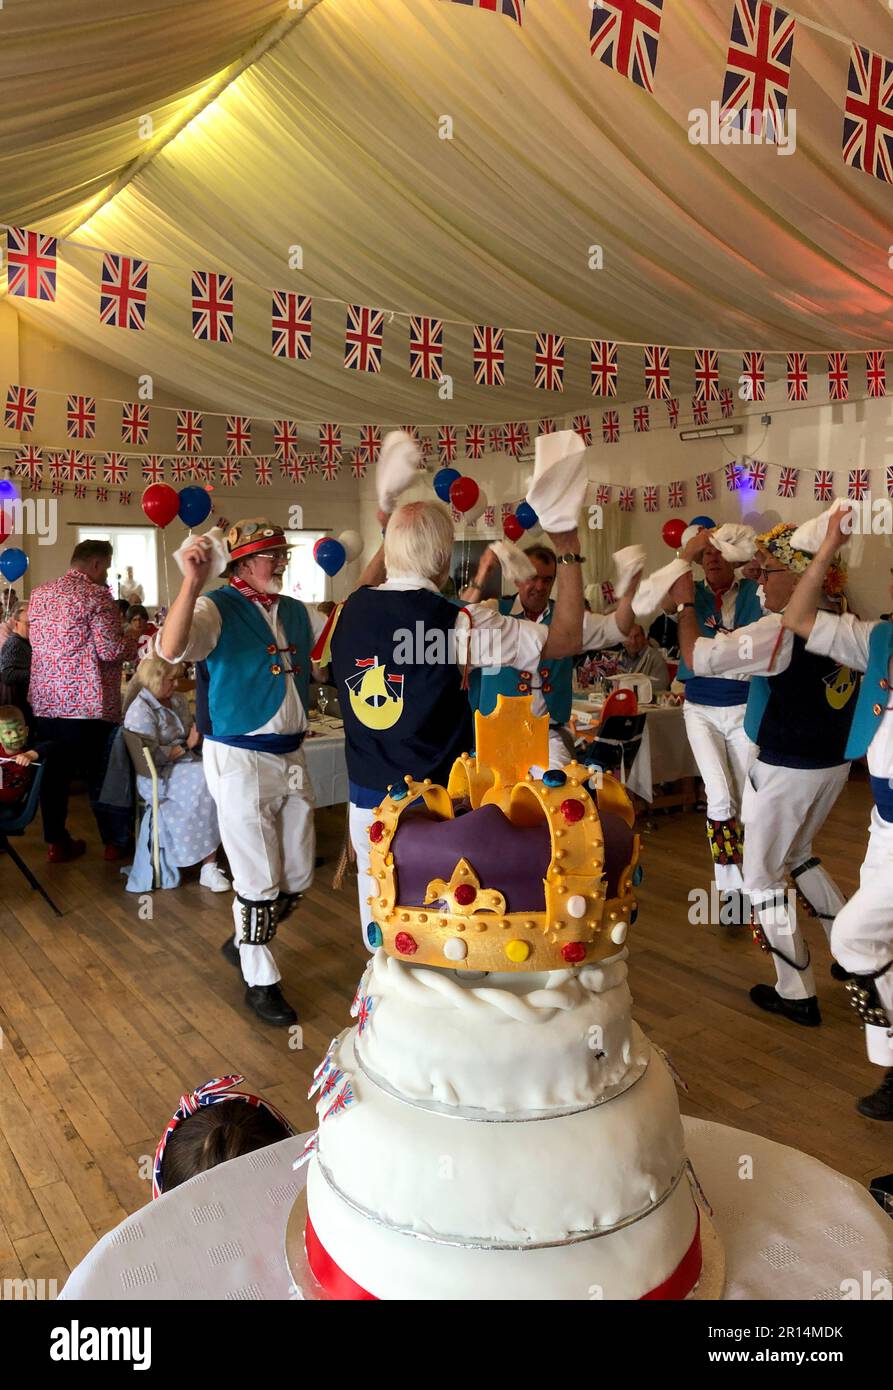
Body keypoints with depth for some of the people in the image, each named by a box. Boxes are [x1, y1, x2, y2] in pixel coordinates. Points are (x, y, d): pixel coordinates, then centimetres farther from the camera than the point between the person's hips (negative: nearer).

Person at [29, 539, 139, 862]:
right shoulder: (96, 595, -10)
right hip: (88, 701, -6)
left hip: (45, 700, 6)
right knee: (101, 774, 5)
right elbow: (110, 650, -16)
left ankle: (56, 842, 20)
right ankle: (116, 841, 15)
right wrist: (134, 640, 4)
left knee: (54, 774, 12)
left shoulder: (39, 594, 11)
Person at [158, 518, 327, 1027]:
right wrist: (193, 583, -43)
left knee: (298, 878, 15)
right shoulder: (219, 608, -12)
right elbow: (171, 649, -29)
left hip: (292, 756, 7)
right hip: (241, 760, -7)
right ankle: (260, 982, 24)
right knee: (259, 880, 3)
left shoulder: (297, 613, 10)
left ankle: (243, 942, 41)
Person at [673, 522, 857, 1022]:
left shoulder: (782, 628, -23)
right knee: (796, 855, 28)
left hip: (787, 769, -8)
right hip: (835, 761, 8)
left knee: (763, 876, 8)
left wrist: (686, 604, -4)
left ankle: (797, 995, 15)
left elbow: (699, 657, -20)